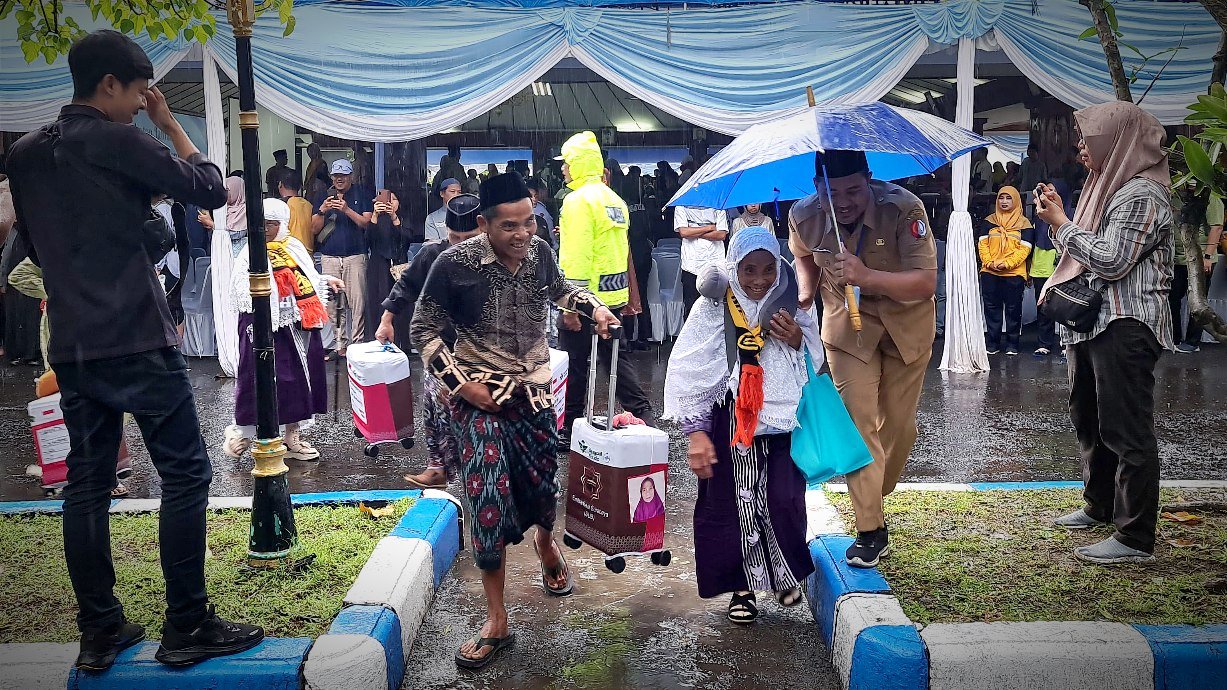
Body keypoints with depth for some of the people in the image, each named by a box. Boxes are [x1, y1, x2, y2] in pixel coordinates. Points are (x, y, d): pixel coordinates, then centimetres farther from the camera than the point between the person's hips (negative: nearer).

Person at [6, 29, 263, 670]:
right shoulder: (118, 141, -9)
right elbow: (210, 189, -4)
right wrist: (170, 123, 5)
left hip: (71, 346, 8)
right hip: (137, 340, -7)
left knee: (87, 484, 10)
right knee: (184, 474, -1)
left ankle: (99, 634, 16)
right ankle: (187, 628, 2)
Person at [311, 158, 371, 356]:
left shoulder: (362, 195, 9)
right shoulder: (322, 198, 16)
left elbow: (366, 223, -2)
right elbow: (314, 229, 10)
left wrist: (346, 210, -15)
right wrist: (322, 211, -8)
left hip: (355, 256, -2)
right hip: (329, 257, 2)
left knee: (358, 302, -7)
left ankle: (357, 343, -3)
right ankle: (340, 343, 4)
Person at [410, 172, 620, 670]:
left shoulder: (539, 252, -4)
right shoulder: (456, 263, -16)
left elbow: (559, 289, 21)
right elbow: (424, 329, -6)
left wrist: (594, 308, 3)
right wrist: (461, 383, -14)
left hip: (533, 388, 4)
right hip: (479, 392, -3)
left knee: (542, 482, 10)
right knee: (489, 495, -11)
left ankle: (545, 540, 50)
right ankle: (496, 621, 3)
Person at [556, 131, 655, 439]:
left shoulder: (578, 200, -15)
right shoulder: (613, 198, 13)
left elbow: (577, 256, -21)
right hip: (613, 294, 8)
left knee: (574, 362, 3)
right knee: (616, 356, 15)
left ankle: (569, 428, 13)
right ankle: (642, 415, 14)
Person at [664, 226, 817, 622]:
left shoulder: (789, 307, 1)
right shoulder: (713, 310, -8)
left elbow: (815, 365, 11)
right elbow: (689, 373, -9)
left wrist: (797, 341, -11)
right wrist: (696, 432, -13)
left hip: (783, 424, 2)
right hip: (730, 425, -2)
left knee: (784, 502, 1)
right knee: (733, 506, 4)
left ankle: (785, 573, 29)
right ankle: (742, 585, 25)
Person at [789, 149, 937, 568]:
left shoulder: (904, 208, -29)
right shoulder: (804, 217, -17)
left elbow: (926, 283, -32)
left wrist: (867, 276, -45)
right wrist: (806, 291, -11)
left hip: (907, 323, -1)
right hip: (848, 324, 1)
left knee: (900, 425, 8)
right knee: (860, 422, -8)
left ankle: (873, 498, 35)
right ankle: (871, 530, 0)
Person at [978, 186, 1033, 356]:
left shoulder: (1023, 223, 4)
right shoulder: (989, 221, 11)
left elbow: (1025, 248, -4)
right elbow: (982, 244, 6)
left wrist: (1007, 264, -16)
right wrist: (989, 262, -11)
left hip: (1014, 273, -2)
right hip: (989, 273, 2)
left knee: (1013, 309, 2)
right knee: (991, 308, 4)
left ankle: (1012, 344, 9)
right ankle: (992, 343, 11)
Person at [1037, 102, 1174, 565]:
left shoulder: (1141, 195, -13)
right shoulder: (1109, 187, 17)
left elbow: (1112, 261, -22)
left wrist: (1061, 224, -13)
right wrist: (1058, 219, 7)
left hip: (1124, 328, -10)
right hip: (1092, 322, 11)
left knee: (1126, 430, -8)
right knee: (1089, 419, 19)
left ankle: (1136, 539, -3)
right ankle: (1100, 506, 35)